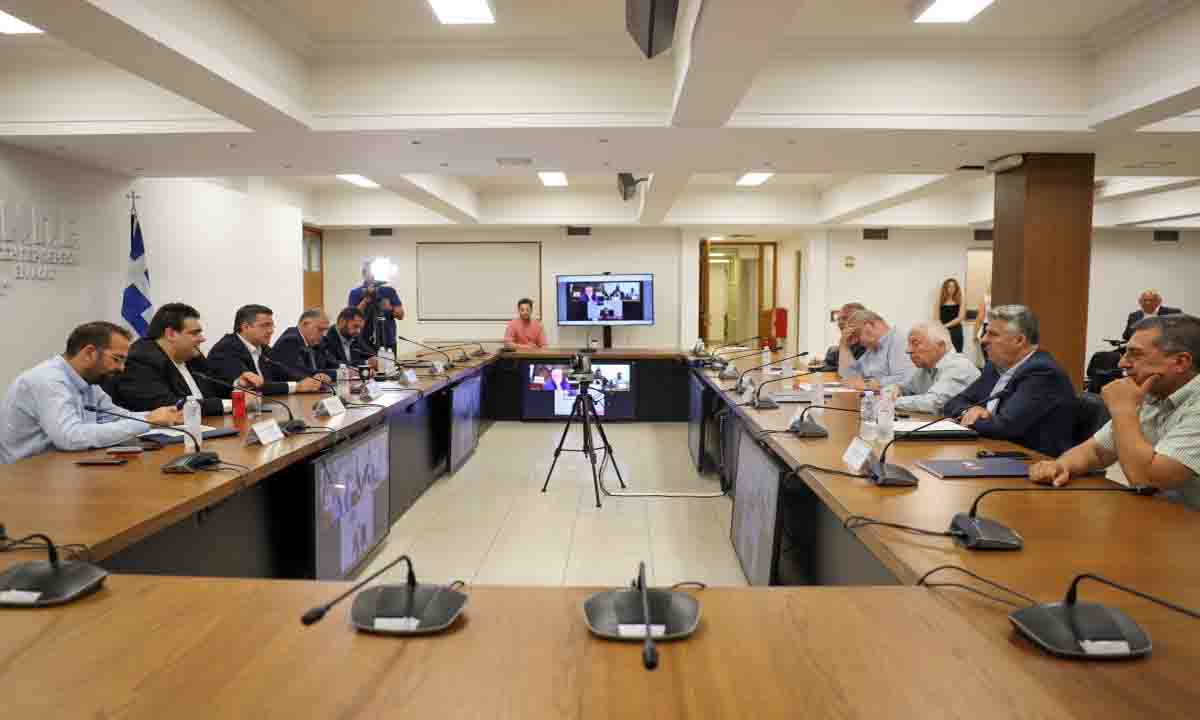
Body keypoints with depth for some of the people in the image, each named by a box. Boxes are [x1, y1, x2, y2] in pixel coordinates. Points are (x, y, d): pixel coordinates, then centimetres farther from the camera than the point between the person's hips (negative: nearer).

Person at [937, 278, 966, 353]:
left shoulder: (960, 301, 3)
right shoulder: (940, 300, 4)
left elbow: (960, 318, -4)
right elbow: (937, 318, 0)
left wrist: (946, 325, -9)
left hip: (956, 331, 0)